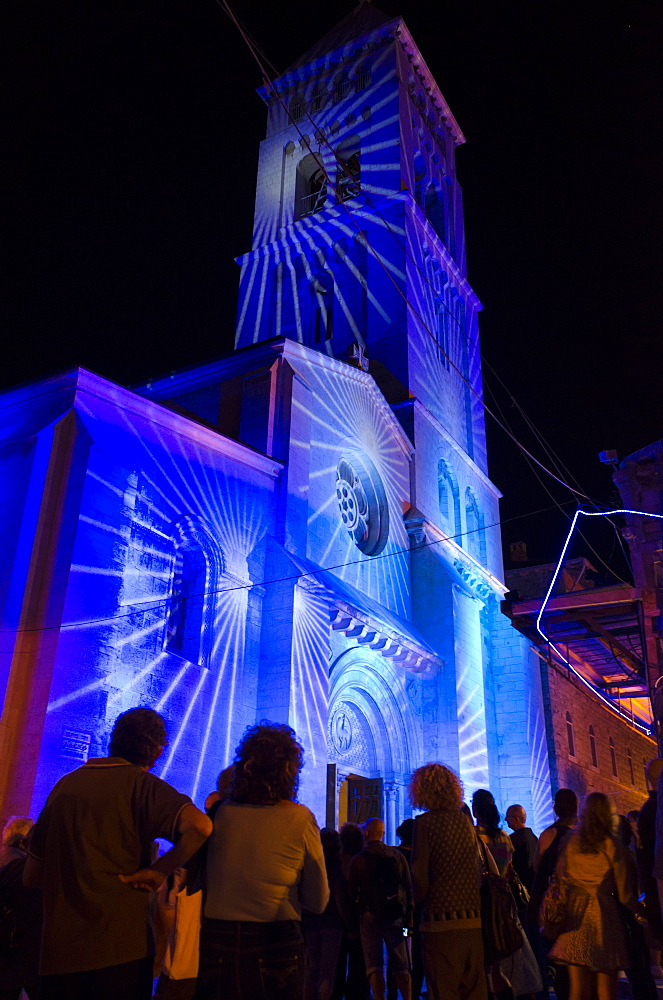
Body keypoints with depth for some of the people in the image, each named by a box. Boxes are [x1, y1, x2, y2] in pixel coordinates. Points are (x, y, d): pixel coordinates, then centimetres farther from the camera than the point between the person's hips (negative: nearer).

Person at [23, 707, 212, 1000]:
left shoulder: (64, 785, 6)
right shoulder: (142, 784, -9)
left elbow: (31, 877, 13)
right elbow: (200, 825, -28)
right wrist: (158, 870, -14)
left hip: (58, 954, 5)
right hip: (121, 950, -4)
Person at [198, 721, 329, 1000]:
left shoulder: (221, 812, -4)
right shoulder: (300, 818, -10)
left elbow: (198, 882, 7)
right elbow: (318, 902, -4)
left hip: (216, 941, 2)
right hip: (277, 945, -2)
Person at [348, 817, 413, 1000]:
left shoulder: (359, 859, -4)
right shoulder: (397, 856, 4)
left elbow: (352, 891, -1)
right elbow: (408, 888, 4)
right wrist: (408, 916, 8)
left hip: (370, 916, -3)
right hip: (396, 915, 3)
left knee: (374, 965, 5)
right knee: (401, 966, 13)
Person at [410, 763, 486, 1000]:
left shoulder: (424, 822, -8)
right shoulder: (465, 821, 9)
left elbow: (419, 873, -13)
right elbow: (478, 867, 13)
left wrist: (421, 900, 4)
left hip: (441, 921, -5)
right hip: (474, 920, 6)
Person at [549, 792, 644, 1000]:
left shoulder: (570, 842, 3)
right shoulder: (612, 845, -4)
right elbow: (623, 891, 0)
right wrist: (637, 910, 18)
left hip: (575, 916, 2)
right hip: (604, 917, -2)